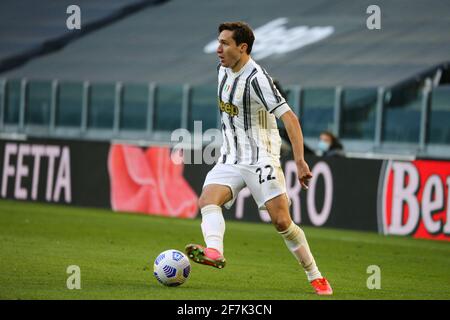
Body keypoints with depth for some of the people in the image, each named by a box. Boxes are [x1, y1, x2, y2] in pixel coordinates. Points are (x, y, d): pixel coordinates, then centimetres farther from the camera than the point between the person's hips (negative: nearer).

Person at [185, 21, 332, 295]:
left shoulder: (256, 78, -18)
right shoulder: (223, 70, 8)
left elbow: (289, 118, -22)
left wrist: (300, 161, -29)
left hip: (261, 160, -7)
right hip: (230, 159, 7)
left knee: (282, 221, -10)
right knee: (207, 200, -22)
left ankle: (316, 277, 4)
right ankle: (214, 251, -46)